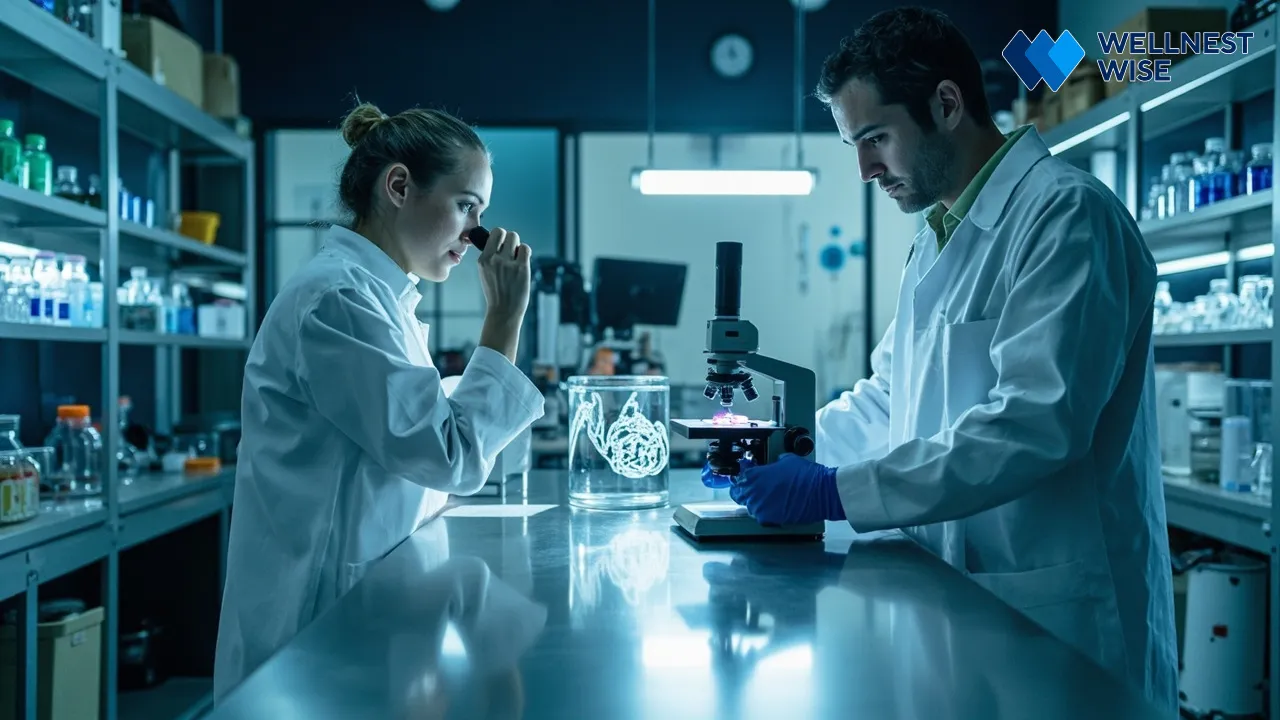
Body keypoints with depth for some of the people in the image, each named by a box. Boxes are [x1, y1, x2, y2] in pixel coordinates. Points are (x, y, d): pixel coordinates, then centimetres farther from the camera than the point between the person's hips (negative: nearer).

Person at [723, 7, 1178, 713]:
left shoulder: (1065, 213, -15)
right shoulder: (938, 239, 16)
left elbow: (1038, 420, -26)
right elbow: (891, 397, 20)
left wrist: (838, 492, -25)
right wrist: (784, 446, 5)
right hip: (960, 602, 8)